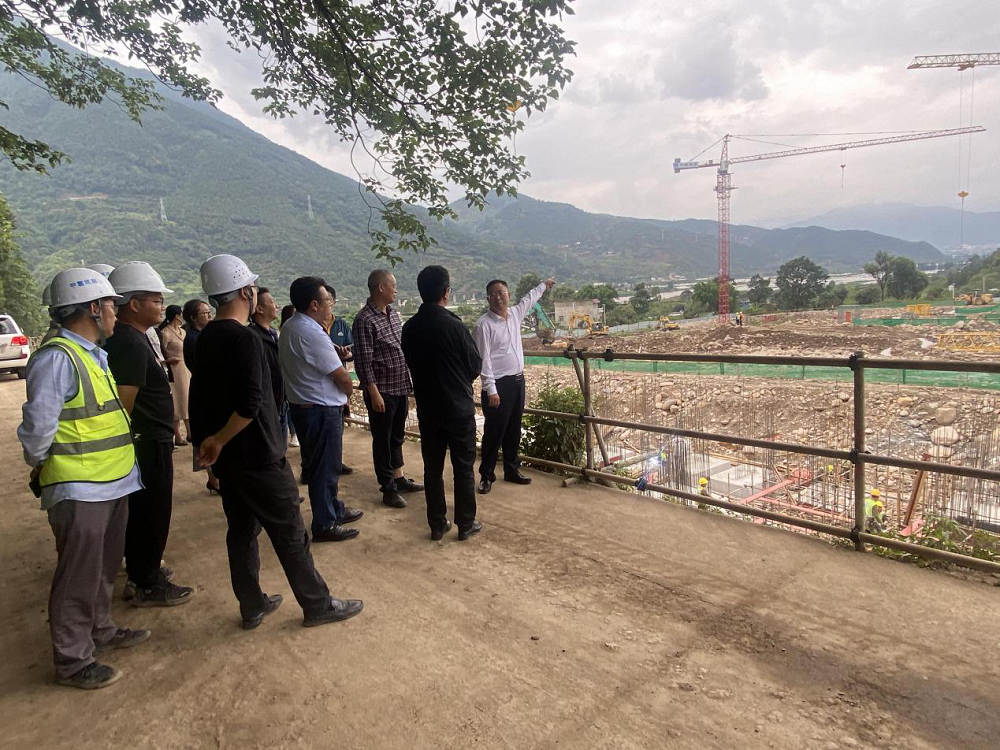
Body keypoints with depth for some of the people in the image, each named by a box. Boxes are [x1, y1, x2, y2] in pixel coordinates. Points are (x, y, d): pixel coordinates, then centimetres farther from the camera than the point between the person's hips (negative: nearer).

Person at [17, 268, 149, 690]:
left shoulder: (94, 355, 12)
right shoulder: (57, 358, -19)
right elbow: (38, 425, -20)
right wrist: (43, 466, -5)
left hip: (112, 483, 9)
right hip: (79, 489, -9)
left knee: (105, 568, 22)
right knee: (79, 577, 2)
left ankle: (99, 631, 39)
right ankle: (72, 661, 16)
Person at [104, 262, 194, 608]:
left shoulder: (131, 336, 11)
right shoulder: (130, 343, -22)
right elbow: (124, 403, -25)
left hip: (150, 441, 10)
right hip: (148, 443, -10)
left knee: (141, 510, 21)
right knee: (152, 514, 2)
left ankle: (141, 569, 36)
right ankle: (146, 585, 15)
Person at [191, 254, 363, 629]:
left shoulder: (206, 338, 7)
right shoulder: (244, 338, -20)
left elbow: (202, 398, 12)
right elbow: (250, 404, -29)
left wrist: (210, 441, 15)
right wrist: (218, 441, -16)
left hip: (226, 458, 9)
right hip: (258, 457, -9)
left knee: (242, 531, 17)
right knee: (290, 534, 3)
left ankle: (252, 606, 29)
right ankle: (317, 605, 16)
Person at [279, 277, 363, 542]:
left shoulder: (290, 327, 8)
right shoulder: (312, 333, -23)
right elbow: (342, 376, -19)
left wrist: (325, 331, 1)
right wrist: (348, 392, 2)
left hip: (301, 405, 10)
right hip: (321, 409, -10)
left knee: (321, 464, 22)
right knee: (325, 468, 3)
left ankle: (335, 509, 38)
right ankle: (324, 525, 16)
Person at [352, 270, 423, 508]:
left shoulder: (393, 314, 9)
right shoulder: (364, 320, -15)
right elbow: (363, 360, -17)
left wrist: (408, 384, 14)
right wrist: (374, 393, -19)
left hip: (401, 388, 8)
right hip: (382, 391, -8)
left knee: (397, 436, 18)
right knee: (383, 440, 5)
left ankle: (398, 478, 32)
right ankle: (388, 488, 15)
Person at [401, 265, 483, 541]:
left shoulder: (409, 328, -3)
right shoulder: (453, 325, -18)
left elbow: (410, 364, 9)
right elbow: (476, 365, -8)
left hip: (427, 409, 4)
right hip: (459, 408, -4)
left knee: (432, 468, 12)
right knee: (464, 468, 8)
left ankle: (437, 524, 21)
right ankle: (466, 524, 17)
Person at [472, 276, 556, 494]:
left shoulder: (515, 313, 6)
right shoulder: (484, 325, -15)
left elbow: (528, 300, 29)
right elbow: (484, 360, -18)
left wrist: (544, 285, 43)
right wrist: (491, 389, -21)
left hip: (518, 380, 7)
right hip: (499, 385, -7)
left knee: (514, 430, 16)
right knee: (494, 432, -1)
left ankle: (512, 470, 28)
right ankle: (486, 476, 11)